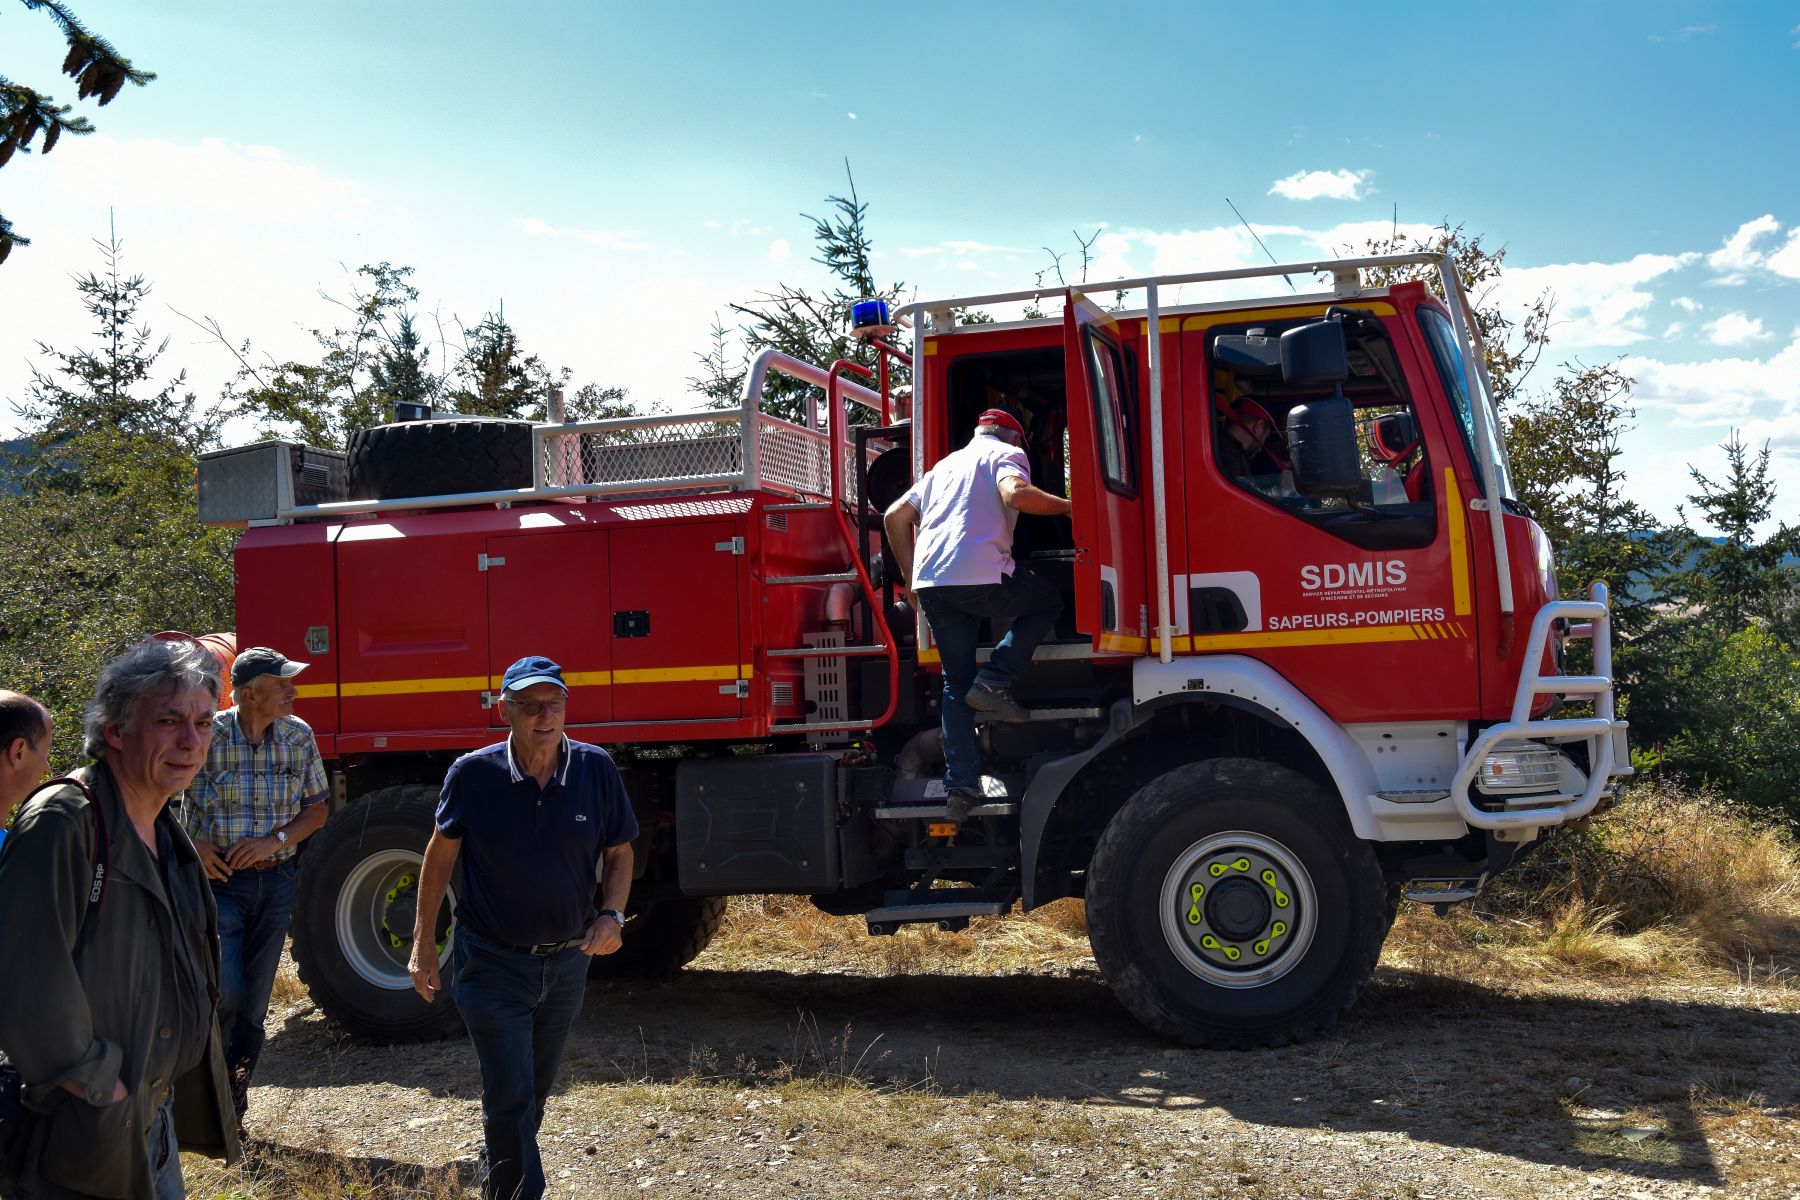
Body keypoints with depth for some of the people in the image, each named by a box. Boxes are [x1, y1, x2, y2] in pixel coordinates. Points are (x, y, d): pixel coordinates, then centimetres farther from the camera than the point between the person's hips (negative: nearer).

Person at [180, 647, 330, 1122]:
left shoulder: (298, 736, 0)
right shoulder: (207, 735, -12)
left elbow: (318, 807, 7)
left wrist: (275, 841, -10)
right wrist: (193, 845, -15)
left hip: (275, 881, 4)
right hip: (219, 880, -4)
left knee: (255, 1002, 9)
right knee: (225, 994, -14)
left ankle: (232, 1106, 24)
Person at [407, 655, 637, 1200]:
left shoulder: (596, 769, -9)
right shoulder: (473, 774, -14)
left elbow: (619, 853, 3)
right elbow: (440, 853, -1)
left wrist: (612, 914, -15)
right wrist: (424, 945, -1)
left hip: (567, 961, 4)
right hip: (494, 964, -3)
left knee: (535, 1092, 21)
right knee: (509, 1099, -7)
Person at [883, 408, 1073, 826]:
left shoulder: (945, 465, 30)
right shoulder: (1007, 454, 9)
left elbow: (895, 517, 26)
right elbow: (1015, 494, -14)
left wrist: (912, 579, 28)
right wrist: (1067, 506, 0)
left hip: (930, 583, 6)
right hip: (982, 577, -6)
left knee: (956, 681, 14)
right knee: (1047, 603, 21)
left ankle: (960, 785, 4)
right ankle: (994, 683, 2)